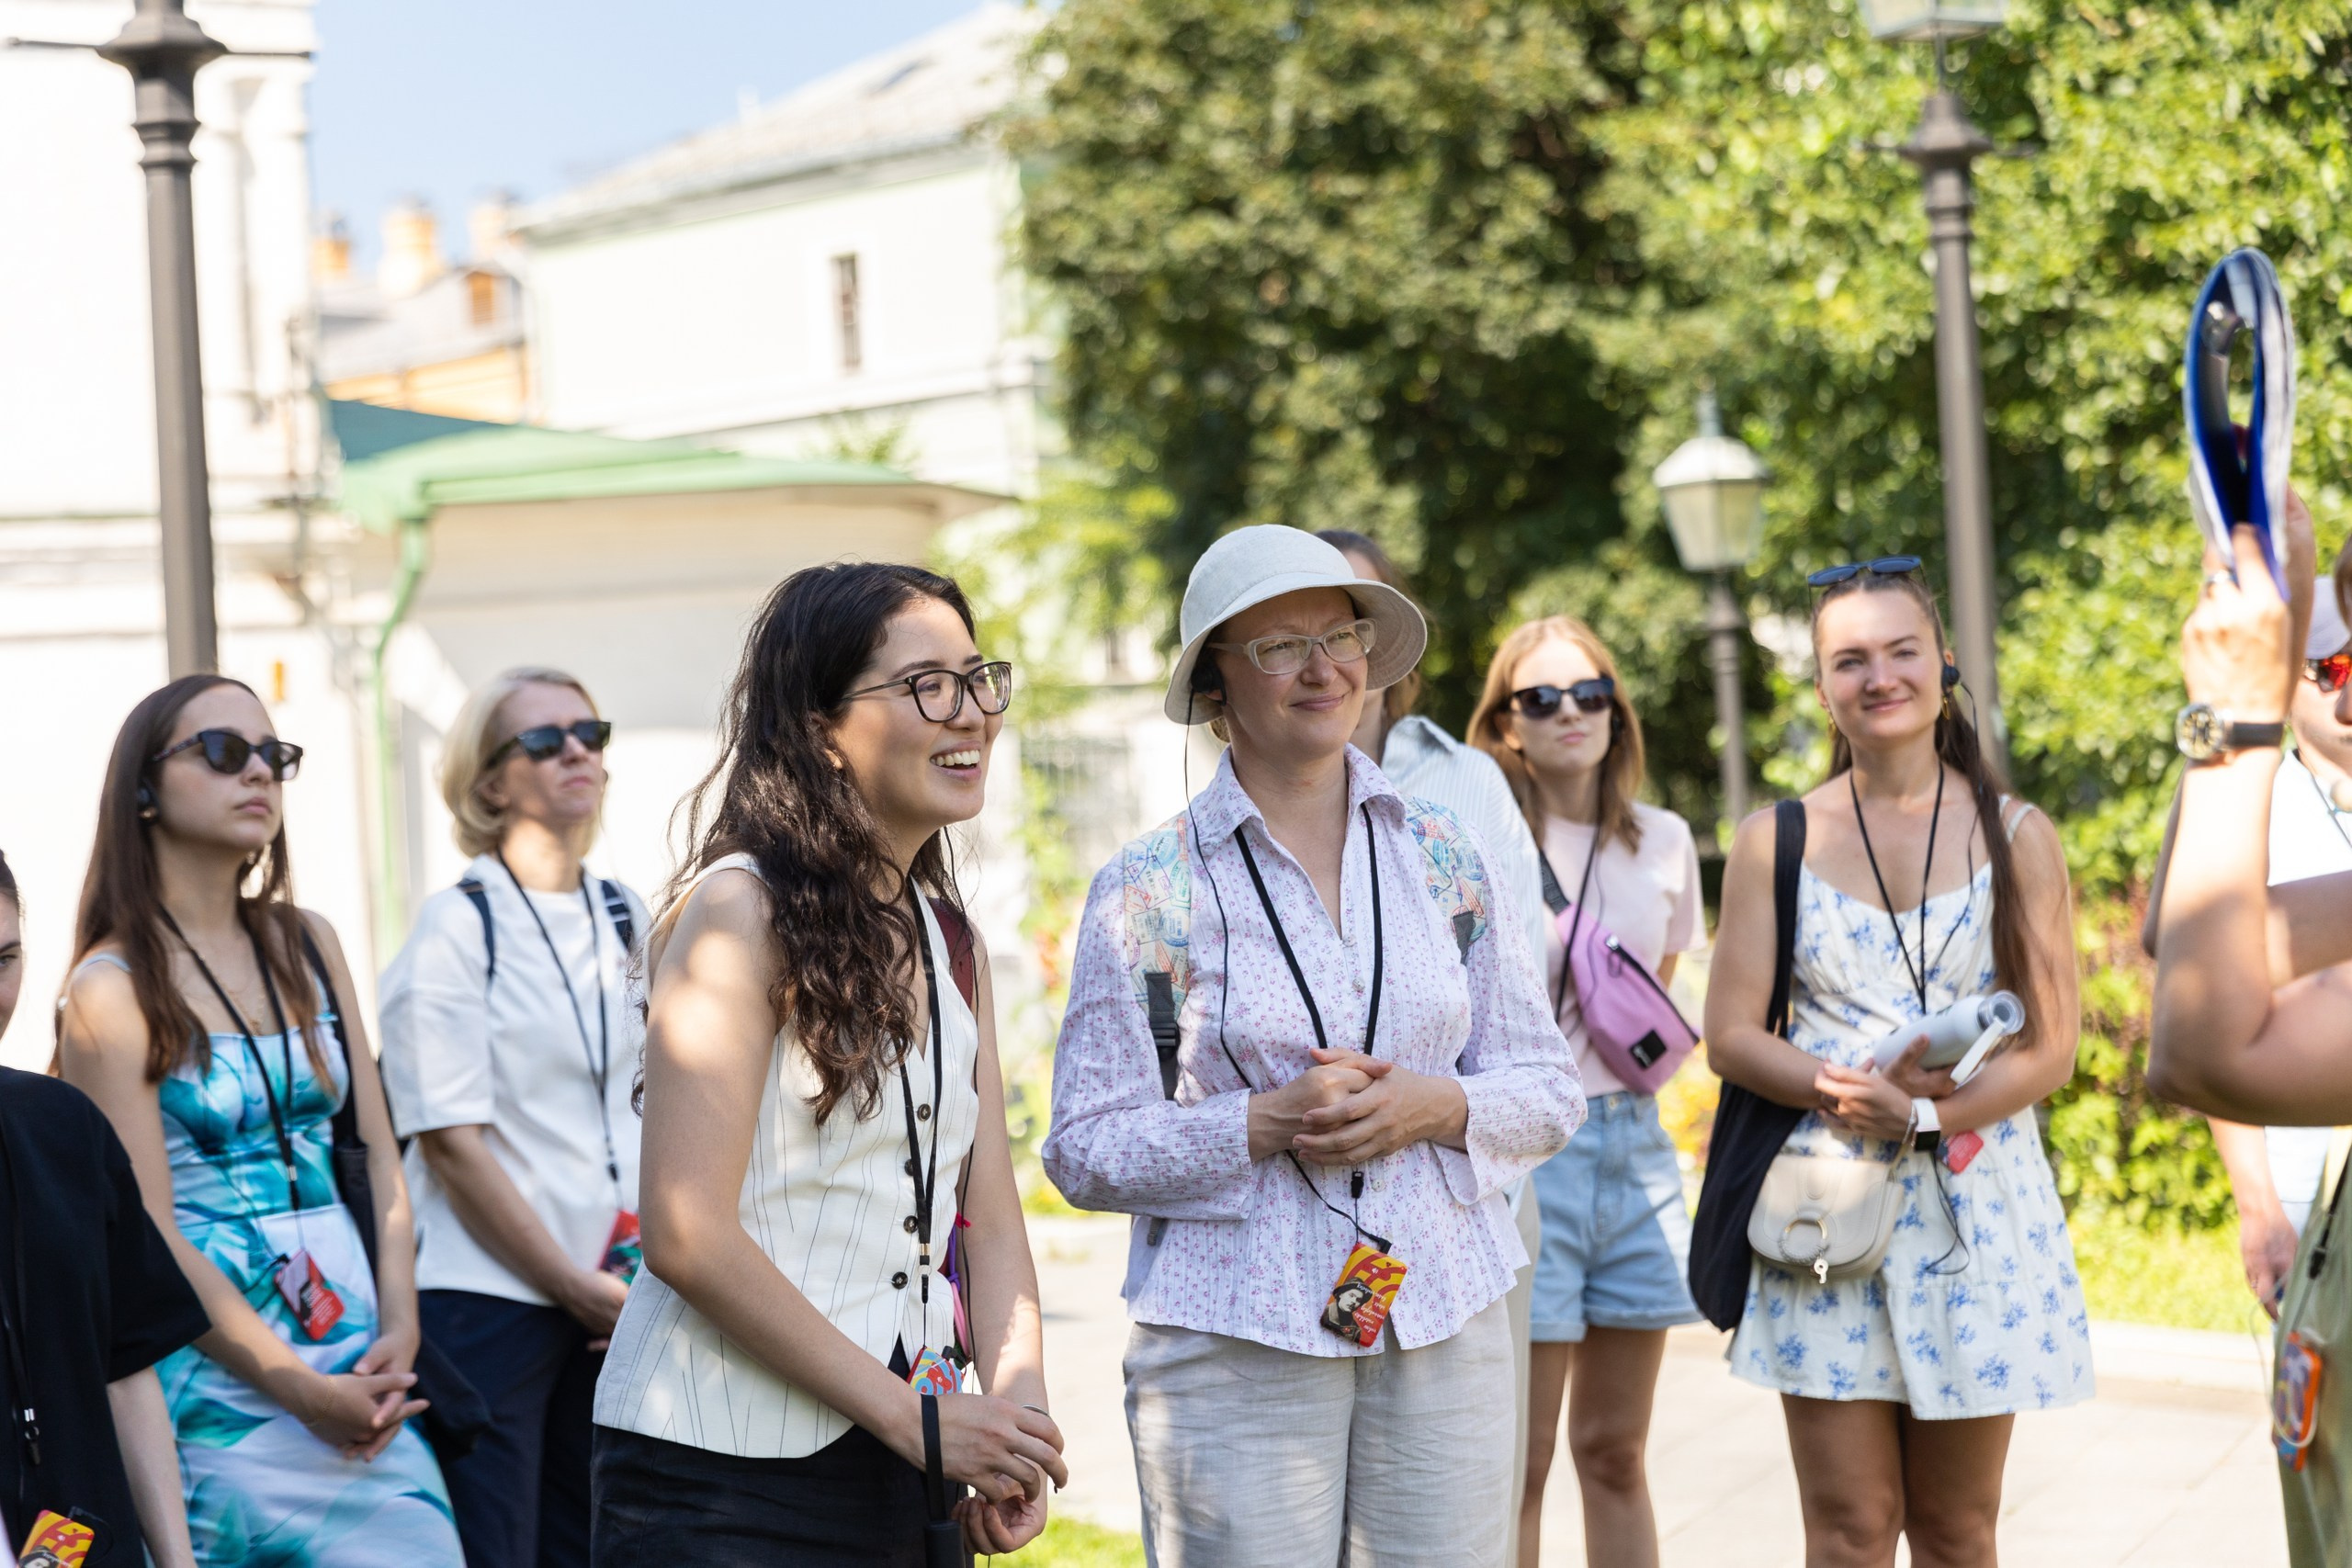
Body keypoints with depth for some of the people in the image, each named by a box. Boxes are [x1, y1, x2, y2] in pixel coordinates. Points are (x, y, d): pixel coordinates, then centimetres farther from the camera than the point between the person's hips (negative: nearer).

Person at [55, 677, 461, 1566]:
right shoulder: (113, 988, -6)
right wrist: (306, 1391, -13)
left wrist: (398, 1328, -4)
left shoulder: (308, 945, 11)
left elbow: (377, 1151, 11)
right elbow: (149, 1240, -10)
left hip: (362, 1374, 5)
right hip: (226, 1388, -5)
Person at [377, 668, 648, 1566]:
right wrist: (576, 1287, -11)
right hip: (485, 1299, -6)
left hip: (614, 1307, 6)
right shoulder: (456, 929, -6)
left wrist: (651, 1277, 2)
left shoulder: (626, 922, 11)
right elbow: (453, 1144, -11)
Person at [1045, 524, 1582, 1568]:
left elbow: (1550, 1092, 11)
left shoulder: (1444, 861, 9)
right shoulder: (1149, 891, -1)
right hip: (1234, 1351, -3)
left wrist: (1436, 1106, -10)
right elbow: (1086, 1150, -2)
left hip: (1444, 1330, 3)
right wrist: (1267, 1125, -16)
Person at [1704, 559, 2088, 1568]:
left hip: (1977, 1208, 0)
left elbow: (2052, 1047, -1)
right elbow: (1730, 1037, 1)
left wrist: (1925, 1115, -17)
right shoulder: (1777, 841, 5)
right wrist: (1847, 1093, -16)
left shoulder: (2016, 838, 3)